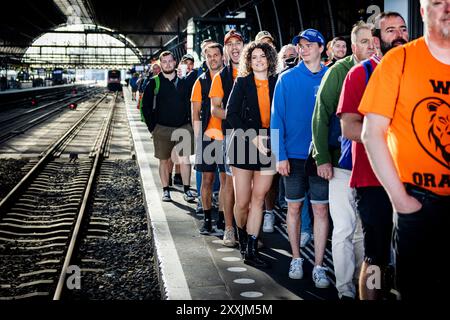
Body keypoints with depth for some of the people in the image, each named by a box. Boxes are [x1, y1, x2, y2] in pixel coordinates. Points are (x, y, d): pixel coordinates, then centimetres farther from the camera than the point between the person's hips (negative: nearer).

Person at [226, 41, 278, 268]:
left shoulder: (277, 83, 7)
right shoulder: (242, 83, 3)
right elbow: (231, 114, -4)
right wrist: (253, 137, -13)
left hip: (269, 147, 1)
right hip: (244, 145, -1)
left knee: (259, 199, 1)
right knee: (242, 201, -1)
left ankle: (251, 250, 5)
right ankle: (241, 237, 26)